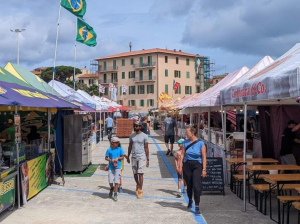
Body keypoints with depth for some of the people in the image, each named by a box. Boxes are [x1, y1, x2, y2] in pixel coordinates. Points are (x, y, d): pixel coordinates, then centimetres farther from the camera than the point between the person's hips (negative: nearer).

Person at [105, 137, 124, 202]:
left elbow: (122, 157, 7)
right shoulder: (109, 149, -3)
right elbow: (106, 158, 4)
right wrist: (111, 160, -13)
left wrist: (117, 158, -11)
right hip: (111, 167, 0)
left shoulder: (120, 149, 0)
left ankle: (115, 195, 9)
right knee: (110, 181, 0)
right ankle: (112, 188, 34)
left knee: (116, 181, -2)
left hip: (117, 167, 0)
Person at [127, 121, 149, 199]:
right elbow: (130, 147, 15)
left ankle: (140, 190, 2)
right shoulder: (132, 136, 9)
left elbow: (146, 148, -1)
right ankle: (138, 185, 34)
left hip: (141, 157, -4)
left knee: (140, 174, -6)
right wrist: (128, 157, 14)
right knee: (135, 174, 10)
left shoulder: (144, 136, -3)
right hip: (133, 157, 4)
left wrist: (147, 159, -2)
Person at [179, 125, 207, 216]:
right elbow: (183, 155, 8)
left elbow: (204, 157, -5)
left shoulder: (201, 143, -6)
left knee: (196, 186, -11)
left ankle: (197, 207, -4)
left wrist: (204, 169, -8)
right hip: (187, 165, 3)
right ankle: (190, 200, 42)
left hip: (197, 165, -3)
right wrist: (180, 166, 3)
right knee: (189, 185, 14)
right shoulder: (185, 143, 4)